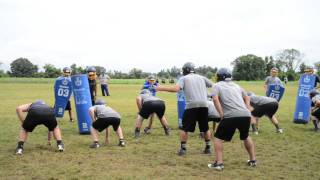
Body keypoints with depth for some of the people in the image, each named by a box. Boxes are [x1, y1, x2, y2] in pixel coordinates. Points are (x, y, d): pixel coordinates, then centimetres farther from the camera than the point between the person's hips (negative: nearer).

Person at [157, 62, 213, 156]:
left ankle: (183, 149, 8)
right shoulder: (202, 78, 18)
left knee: (184, 128, 9)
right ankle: (208, 148, 23)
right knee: (205, 128, 18)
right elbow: (213, 85, 24)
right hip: (204, 105, 4)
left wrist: (161, 88, -5)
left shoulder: (184, 78, 6)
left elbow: (176, 89, -11)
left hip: (191, 106, -4)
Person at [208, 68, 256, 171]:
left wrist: (222, 114, -8)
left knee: (218, 138, 12)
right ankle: (253, 160, 34)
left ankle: (219, 163, 4)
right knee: (245, 137, 31)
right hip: (246, 115, 5)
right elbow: (246, 98, 32)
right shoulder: (236, 85, 27)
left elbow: (215, 99, -8)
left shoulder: (217, 85, 10)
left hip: (231, 116, -5)